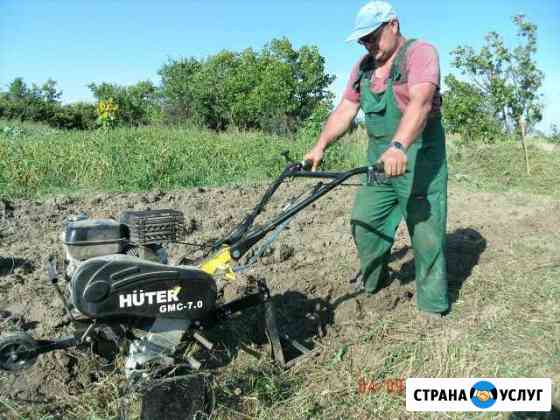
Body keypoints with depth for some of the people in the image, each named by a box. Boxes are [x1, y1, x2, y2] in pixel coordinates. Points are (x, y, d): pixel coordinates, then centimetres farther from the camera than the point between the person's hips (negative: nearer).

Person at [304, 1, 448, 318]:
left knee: (427, 233, -2)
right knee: (365, 223, 9)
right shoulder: (364, 67, 13)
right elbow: (345, 110, 9)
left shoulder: (420, 52, -9)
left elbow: (420, 102, -27)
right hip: (378, 159, 7)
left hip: (420, 159, -6)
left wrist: (399, 146, -42)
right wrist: (320, 147, -4)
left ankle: (432, 305, 12)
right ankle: (372, 284, 31)